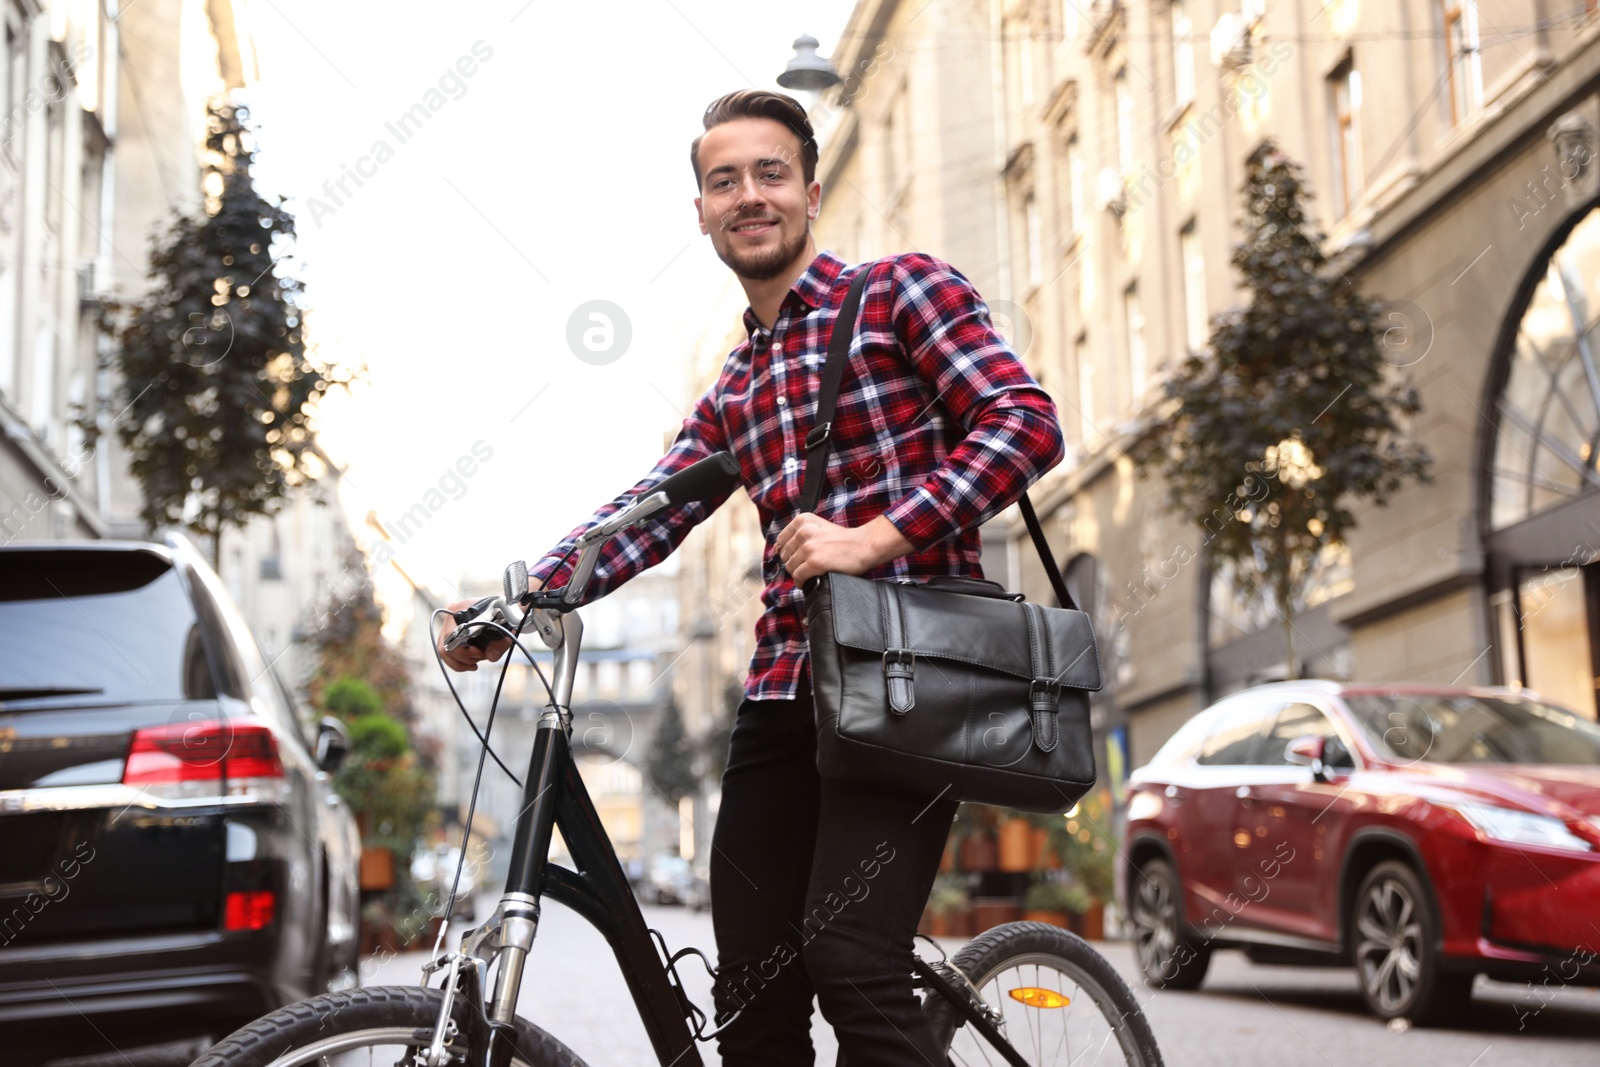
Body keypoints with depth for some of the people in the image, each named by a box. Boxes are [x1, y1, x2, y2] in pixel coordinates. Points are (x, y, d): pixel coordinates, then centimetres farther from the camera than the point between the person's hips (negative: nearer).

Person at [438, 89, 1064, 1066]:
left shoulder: (903, 290, 5)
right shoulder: (731, 396, 24)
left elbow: (1026, 422, -8)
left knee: (850, 964, -21)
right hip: (786, 691, 7)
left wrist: (876, 538, -18)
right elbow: (642, 517, 12)